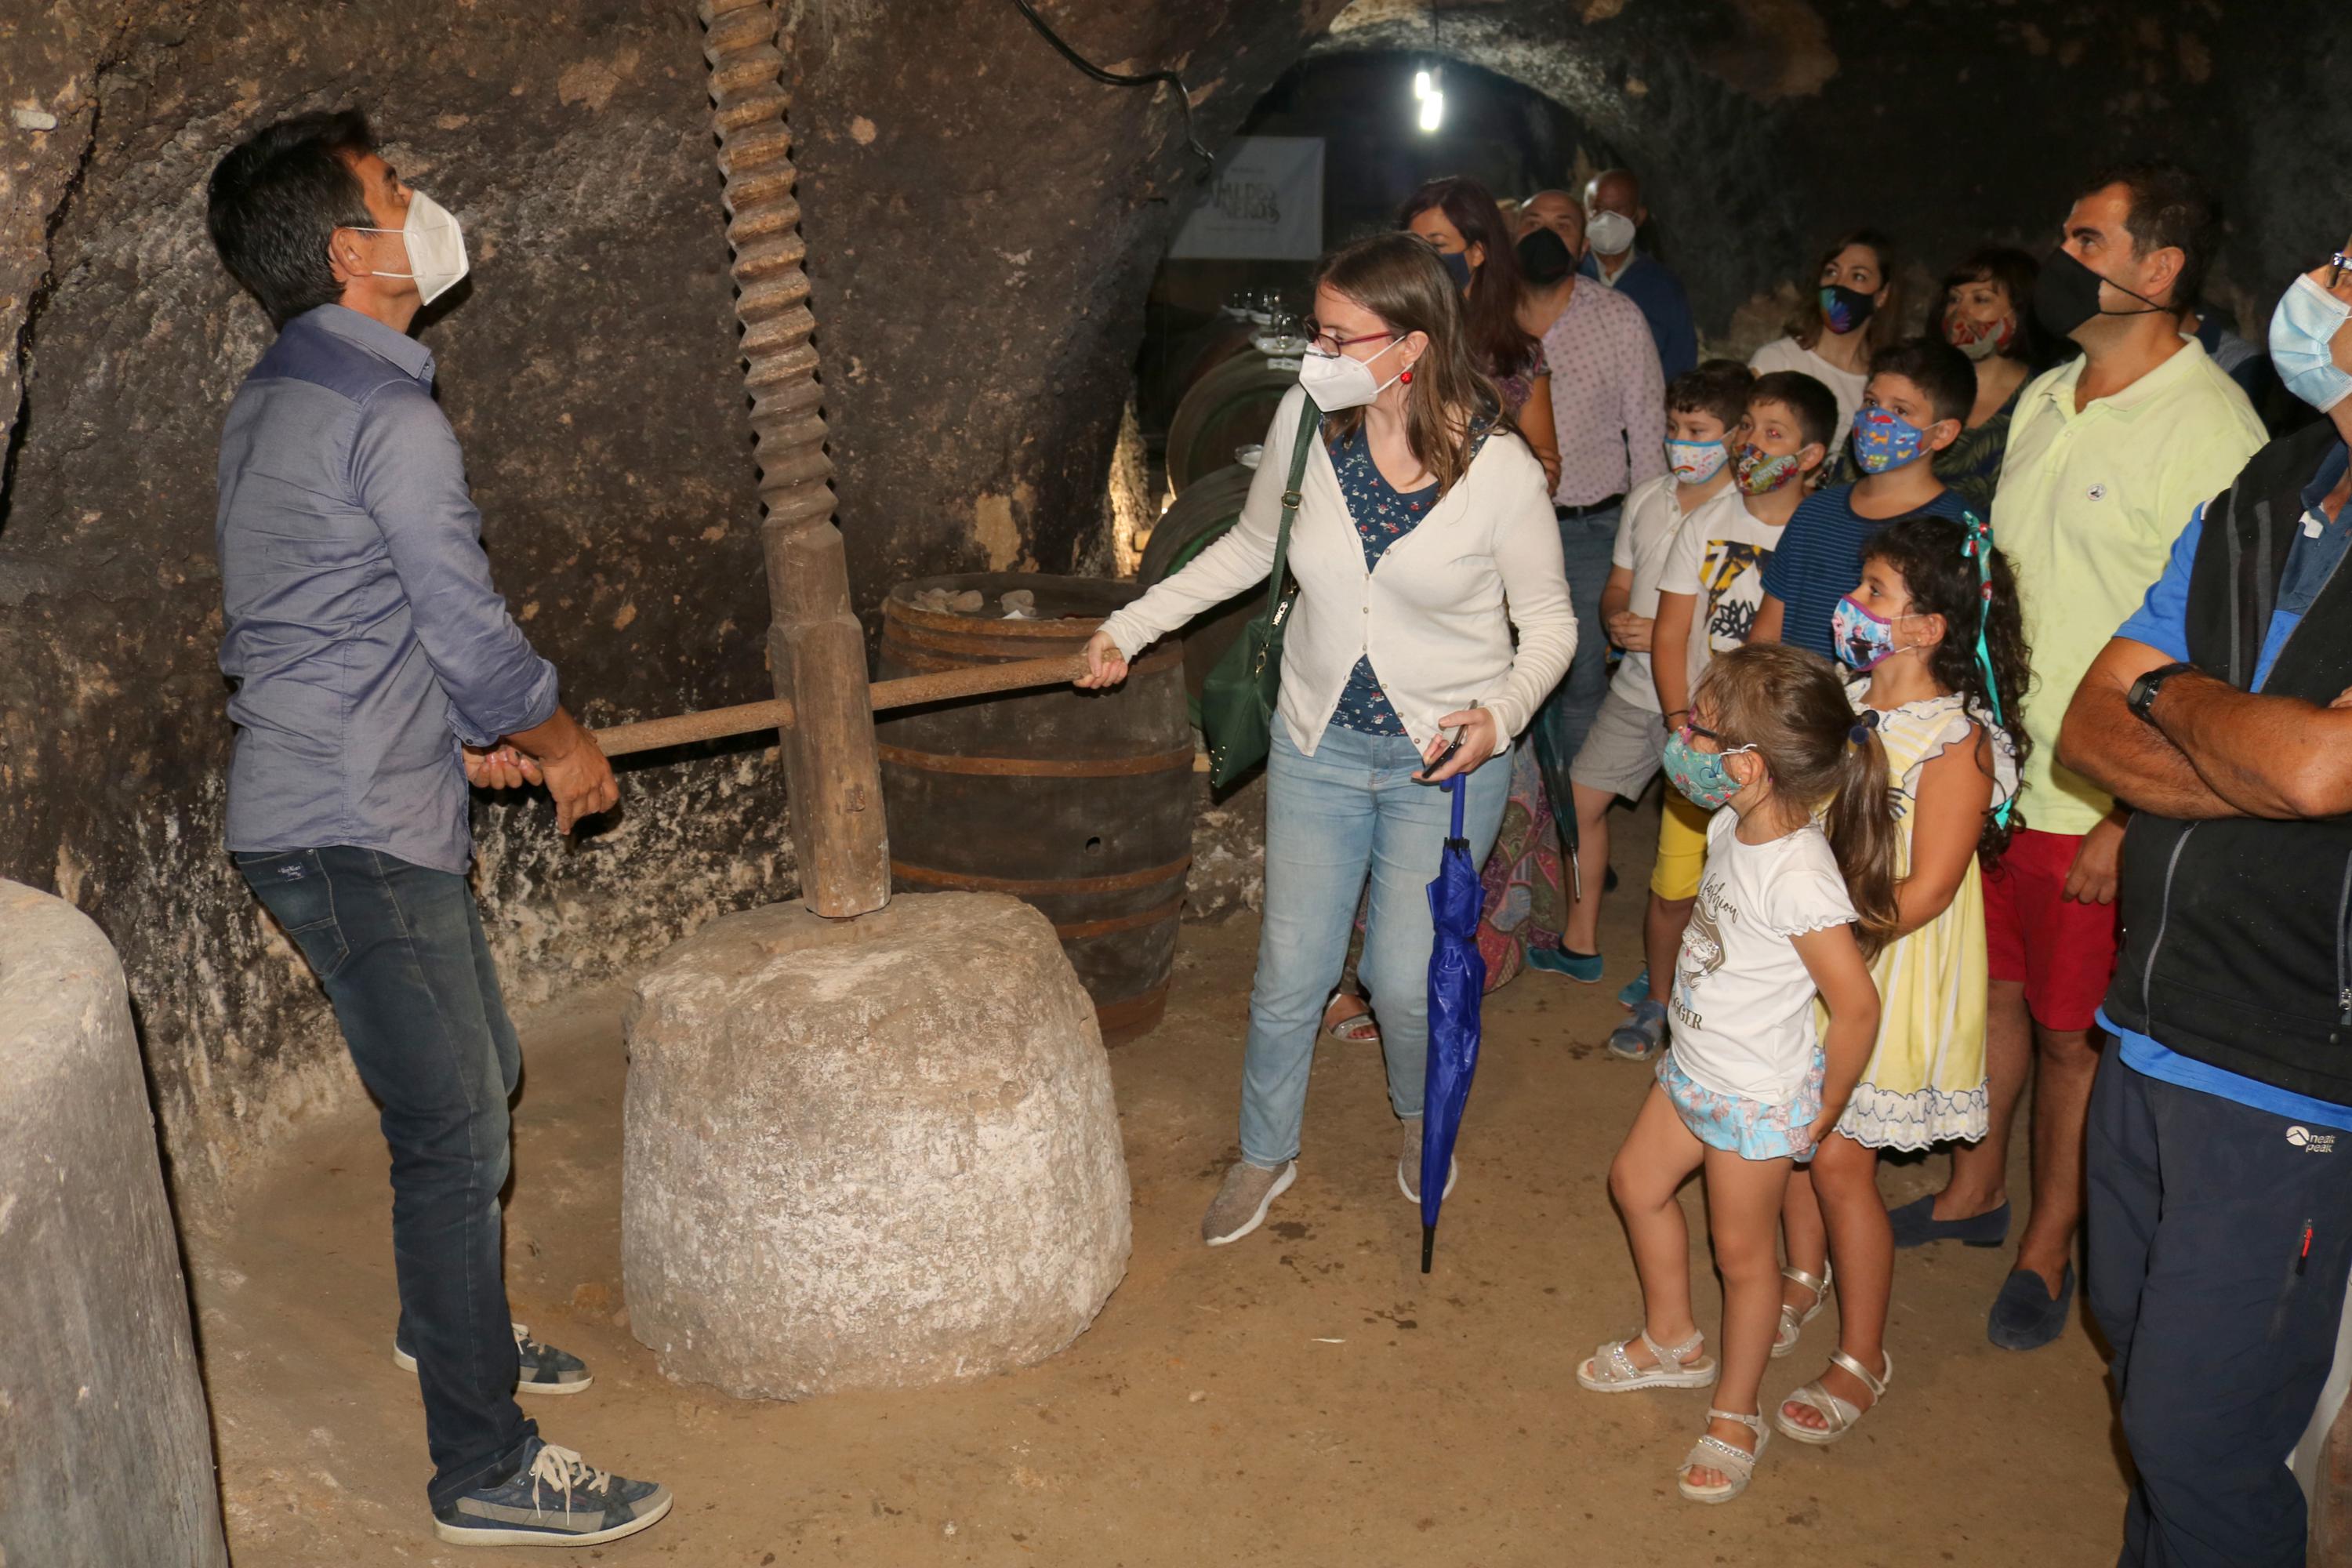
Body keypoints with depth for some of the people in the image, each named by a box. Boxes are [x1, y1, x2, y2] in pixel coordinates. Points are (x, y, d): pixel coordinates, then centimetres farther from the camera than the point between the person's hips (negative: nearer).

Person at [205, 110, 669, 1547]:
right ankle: (488, 1473, 7)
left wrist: (463, 731, 18)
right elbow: (471, 628, -16)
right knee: (455, 1132, -3)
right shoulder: (390, 417, -18)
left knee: (480, 1072, 22)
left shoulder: (276, 402, 14)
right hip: (359, 833, -10)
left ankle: (447, 1323, 42)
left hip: (318, 807, 10)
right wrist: (563, 742, 1)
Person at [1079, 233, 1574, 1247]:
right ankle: (1266, 1154, 35)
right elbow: (1251, 548, 9)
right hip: (1320, 744, 3)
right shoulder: (1305, 421, -10)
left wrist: (1501, 715, -23)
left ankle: (1421, 1115, 40)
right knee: (1290, 971, 9)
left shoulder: (1500, 470, -19)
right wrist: (1131, 627, 9)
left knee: (1405, 980, 4)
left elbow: (1549, 623, -5)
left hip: (1445, 756, -2)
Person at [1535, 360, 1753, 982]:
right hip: (1635, 688, 7)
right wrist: (1616, 618, -6)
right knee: (1579, 802, 13)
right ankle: (1579, 945, 30)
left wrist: (1671, 640, -21)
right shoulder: (1647, 498, 6)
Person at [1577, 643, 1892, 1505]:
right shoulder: (1730, 828, -6)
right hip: (1694, 1069, 9)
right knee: (1637, 1183, 22)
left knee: (1741, 1249, 8)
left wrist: (1824, 1111, -15)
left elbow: (1857, 1006, -28)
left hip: (1758, 1096, -9)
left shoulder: (1799, 875, -33)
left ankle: (1734, 1416, 30)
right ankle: (1672, 1344, 44)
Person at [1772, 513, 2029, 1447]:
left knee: (1841, 1157, -1)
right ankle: (1804, 1281, 42)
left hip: (1883, 973, -6)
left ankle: (1862, 1357, 18)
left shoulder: (1959, 740, -19)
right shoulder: (1845, 701, 3)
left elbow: (1925, 890, -20)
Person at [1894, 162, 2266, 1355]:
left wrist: (2132, 817, -20)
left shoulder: (2210, 428, -17)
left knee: (2071, 1032, 8)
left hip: (2097, 806, -7)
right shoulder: (2045, 399, 8)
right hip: (1987, 768, 7)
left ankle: (2048, 1247, 28)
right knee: (1993, 988, 19)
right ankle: (1974, 1192, 38)